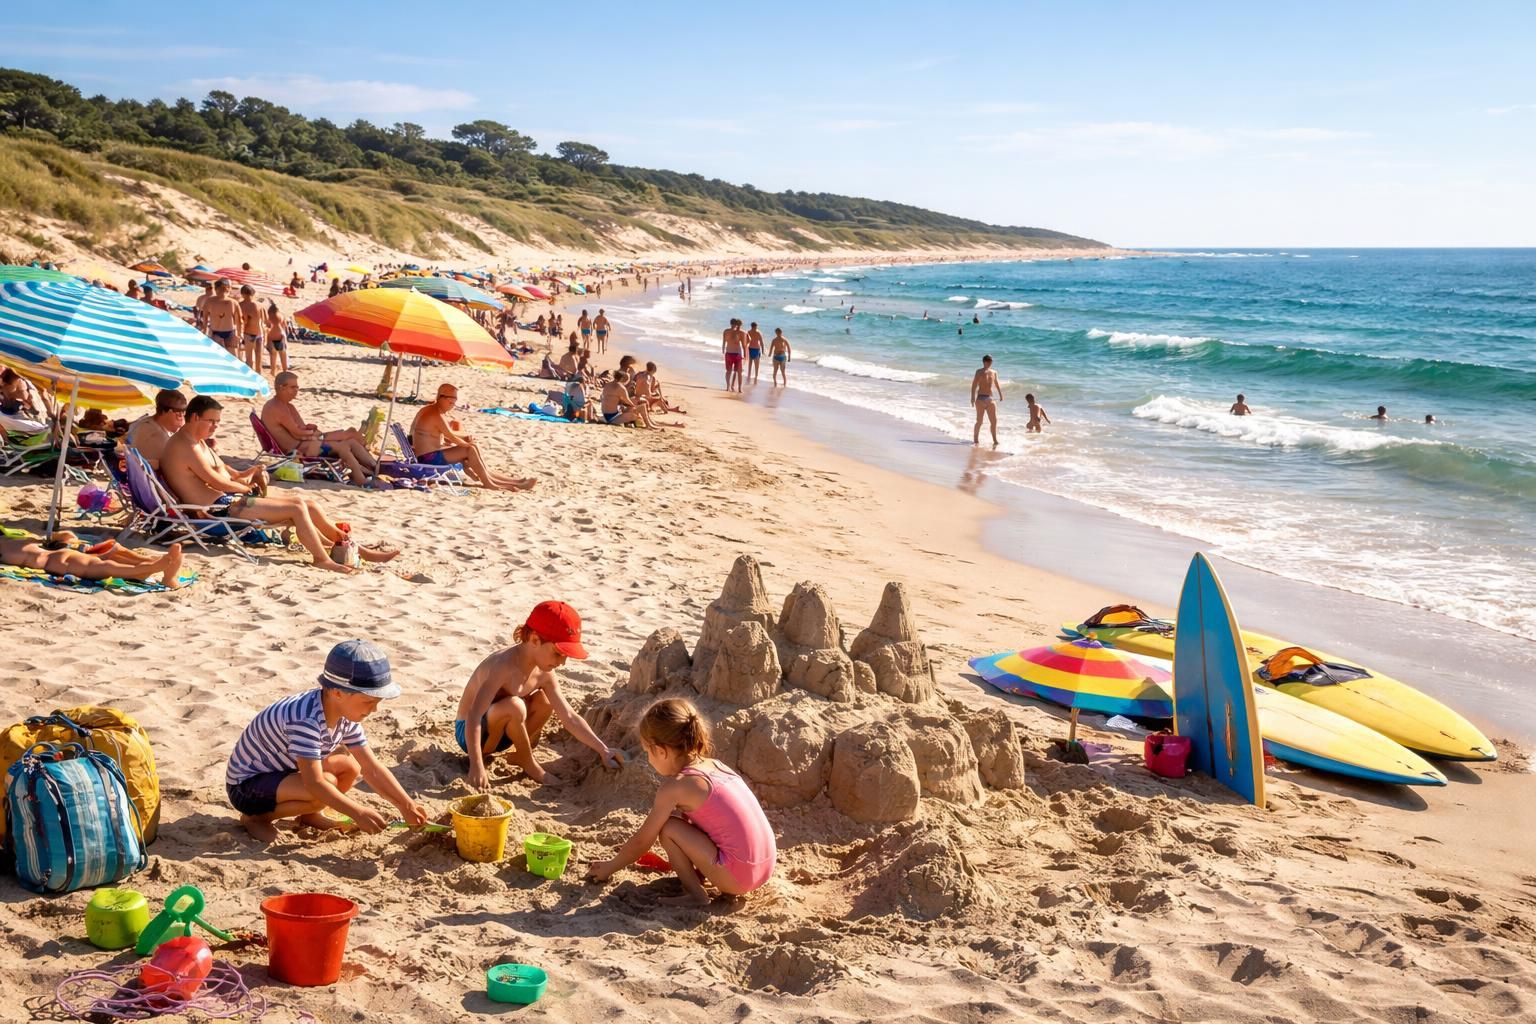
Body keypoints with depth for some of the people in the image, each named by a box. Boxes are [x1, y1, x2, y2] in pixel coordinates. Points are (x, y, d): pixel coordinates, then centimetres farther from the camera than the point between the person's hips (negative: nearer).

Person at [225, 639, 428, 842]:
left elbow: (372, 767, -3)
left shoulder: (345, 714, -7)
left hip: (285, 772, 9)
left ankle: (310, 814, 15)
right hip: (246, 786, -9)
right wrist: (357, 813, -34)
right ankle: (256, 817, -8)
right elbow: (314, 783, -37)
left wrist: (407, 805, -8)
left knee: (351, 764, -4)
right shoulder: (306, 719, -35)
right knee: (327, 784, -29)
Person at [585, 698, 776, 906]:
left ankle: (696, 894, 0)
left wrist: (610, 866, 17)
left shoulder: (675, 786, -10)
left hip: (737, 876, -8)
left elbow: (642, 841, 1)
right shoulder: (714, 765, 11)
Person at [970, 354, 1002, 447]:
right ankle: (975, 440, 9)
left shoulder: (994, 372, 11)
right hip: (981, 398, -5)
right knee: (979, 421, -2)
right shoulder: (979, 372, -4)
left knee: (994, 421, 0)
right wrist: (973, 397, -21)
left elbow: (997, 384, 23)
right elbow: (974, 385, -11)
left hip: (990, 398, 5)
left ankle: (995, 441, 6)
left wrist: (1000, 394, 20)